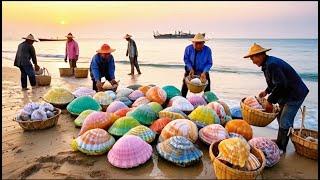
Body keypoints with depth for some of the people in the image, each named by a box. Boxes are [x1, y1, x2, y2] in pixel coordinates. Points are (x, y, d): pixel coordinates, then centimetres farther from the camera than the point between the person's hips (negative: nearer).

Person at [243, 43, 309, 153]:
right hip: (287, 93, 11)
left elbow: (280, 85, -30)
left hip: (295, 94, -11)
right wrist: (266, 91, 12)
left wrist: (270, 101, -22)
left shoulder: (272, 65, -27)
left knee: (285, 122, -5)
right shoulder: (268, 63, 5)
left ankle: (281, 148, 8)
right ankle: (279, 142, 34)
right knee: (281, 118, 19)